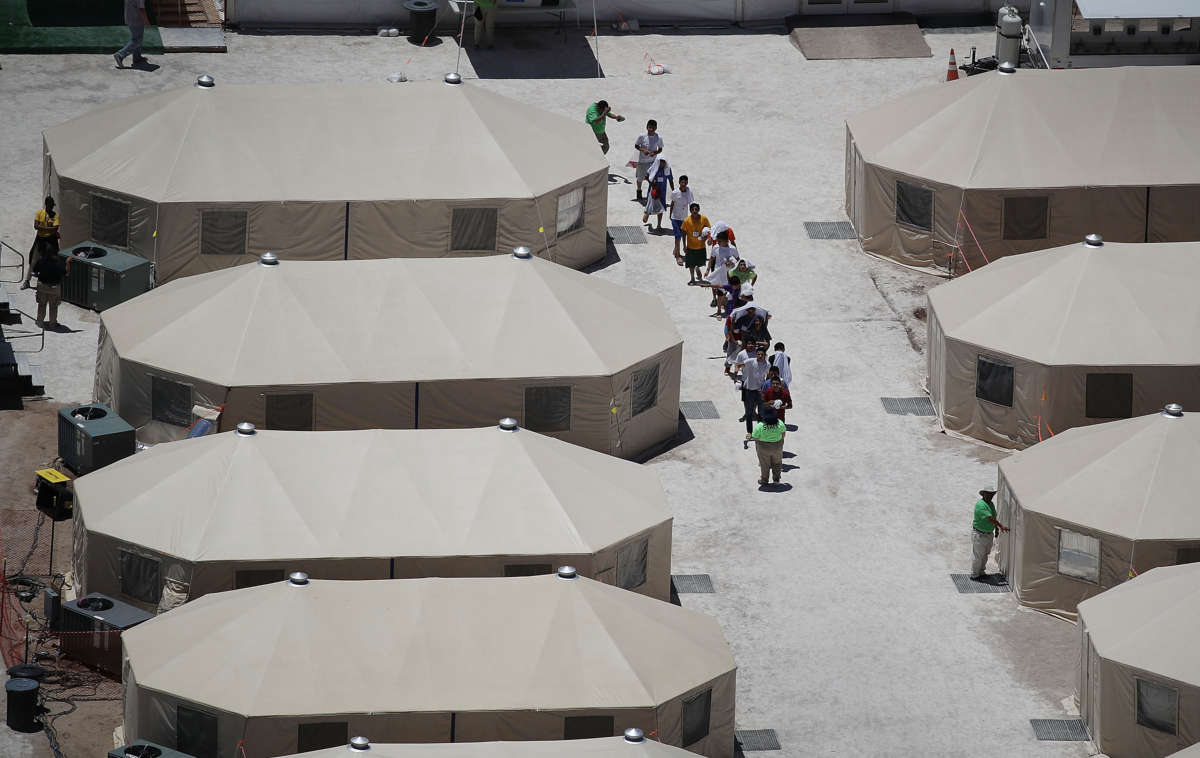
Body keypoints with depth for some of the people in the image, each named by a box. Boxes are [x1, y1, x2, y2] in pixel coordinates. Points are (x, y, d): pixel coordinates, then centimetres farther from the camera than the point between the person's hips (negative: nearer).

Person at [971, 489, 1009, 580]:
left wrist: (996, 528, 19)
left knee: (985, 555, 19)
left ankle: (982, 572, 33)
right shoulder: (980, 505, -24)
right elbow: (990, 518, -31)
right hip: (979, 534, -9)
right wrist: (1001, 526, -33)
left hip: (989, 534, 9)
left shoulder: (991, 504, 6)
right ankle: (974, 575, 12)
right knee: (977, 556, 1)